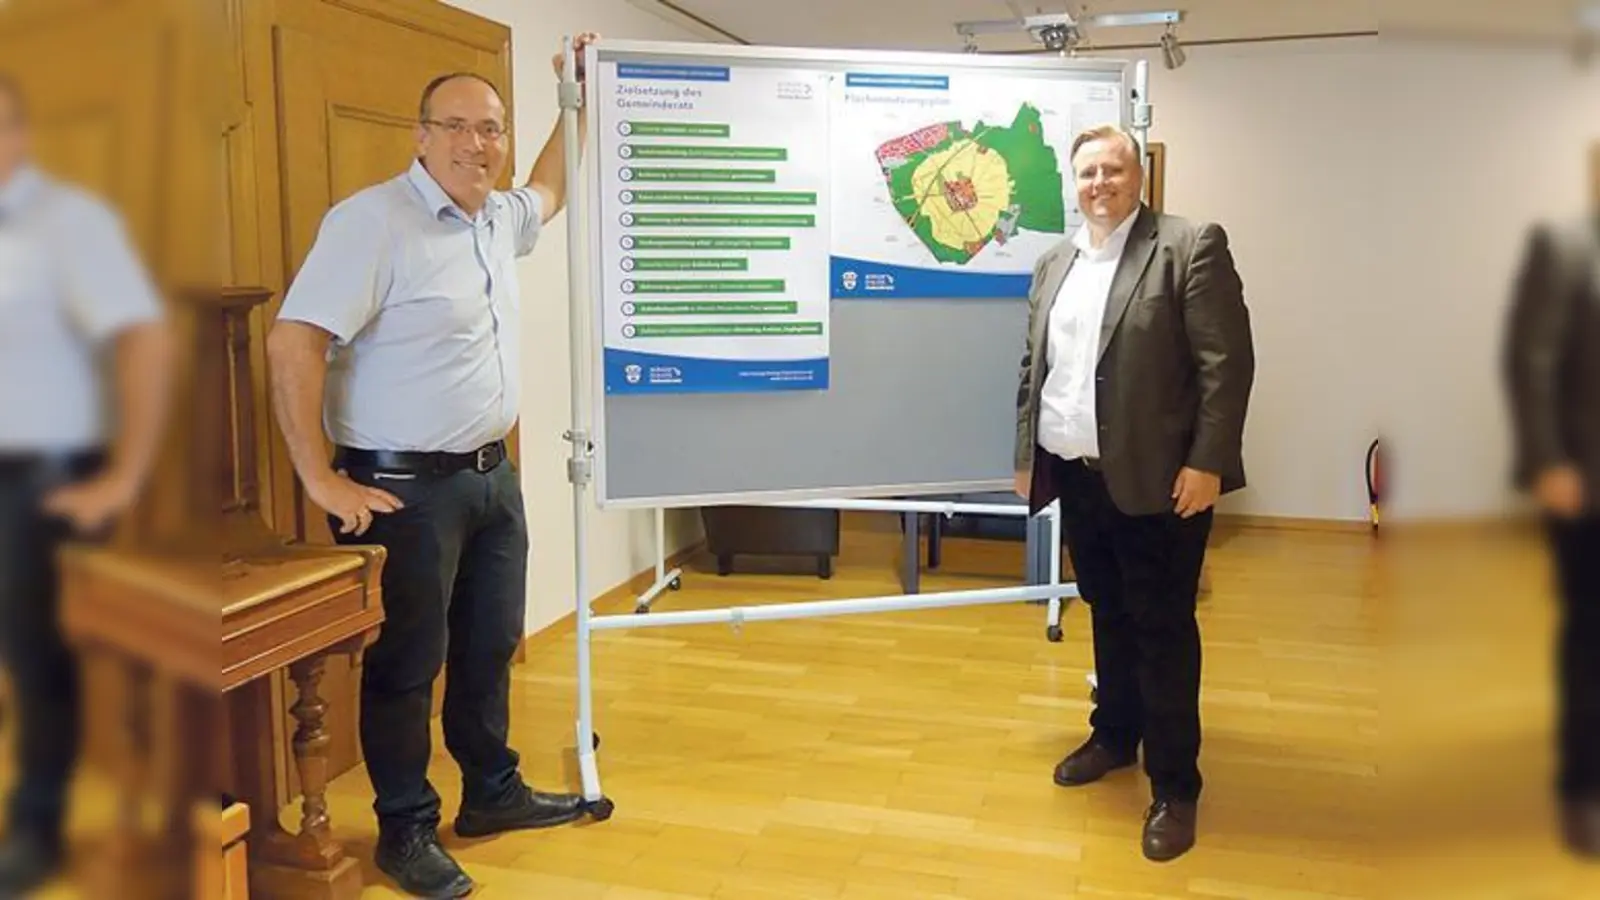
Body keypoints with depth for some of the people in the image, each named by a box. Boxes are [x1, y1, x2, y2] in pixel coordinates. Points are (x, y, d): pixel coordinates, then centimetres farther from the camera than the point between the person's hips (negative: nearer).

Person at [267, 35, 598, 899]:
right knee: (406, 663, 5)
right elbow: (293, 342, -22)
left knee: (490, 646, 18)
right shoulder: (374, 220, -17)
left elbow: (547, 192, 34)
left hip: (492, 473, 8)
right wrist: (321, 480, -21)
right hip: (404, 486, -8)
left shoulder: (498, 219, 9)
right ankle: (405, 830, 22)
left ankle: (493, 792, 35)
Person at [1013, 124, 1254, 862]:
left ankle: (1175, 786, 13)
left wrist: (1205, 463, -17)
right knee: (1106, 615, 18)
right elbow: (1034, 368, 15)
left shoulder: (1190, 246, -7)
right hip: (1076, 475, 6)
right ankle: (1114, 735, 36)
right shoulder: (1054, 264, 12)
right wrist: (1026, 456, 13)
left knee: (1163, 627, 1)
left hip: (1157, 480, -6)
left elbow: (1227, 363, -12)